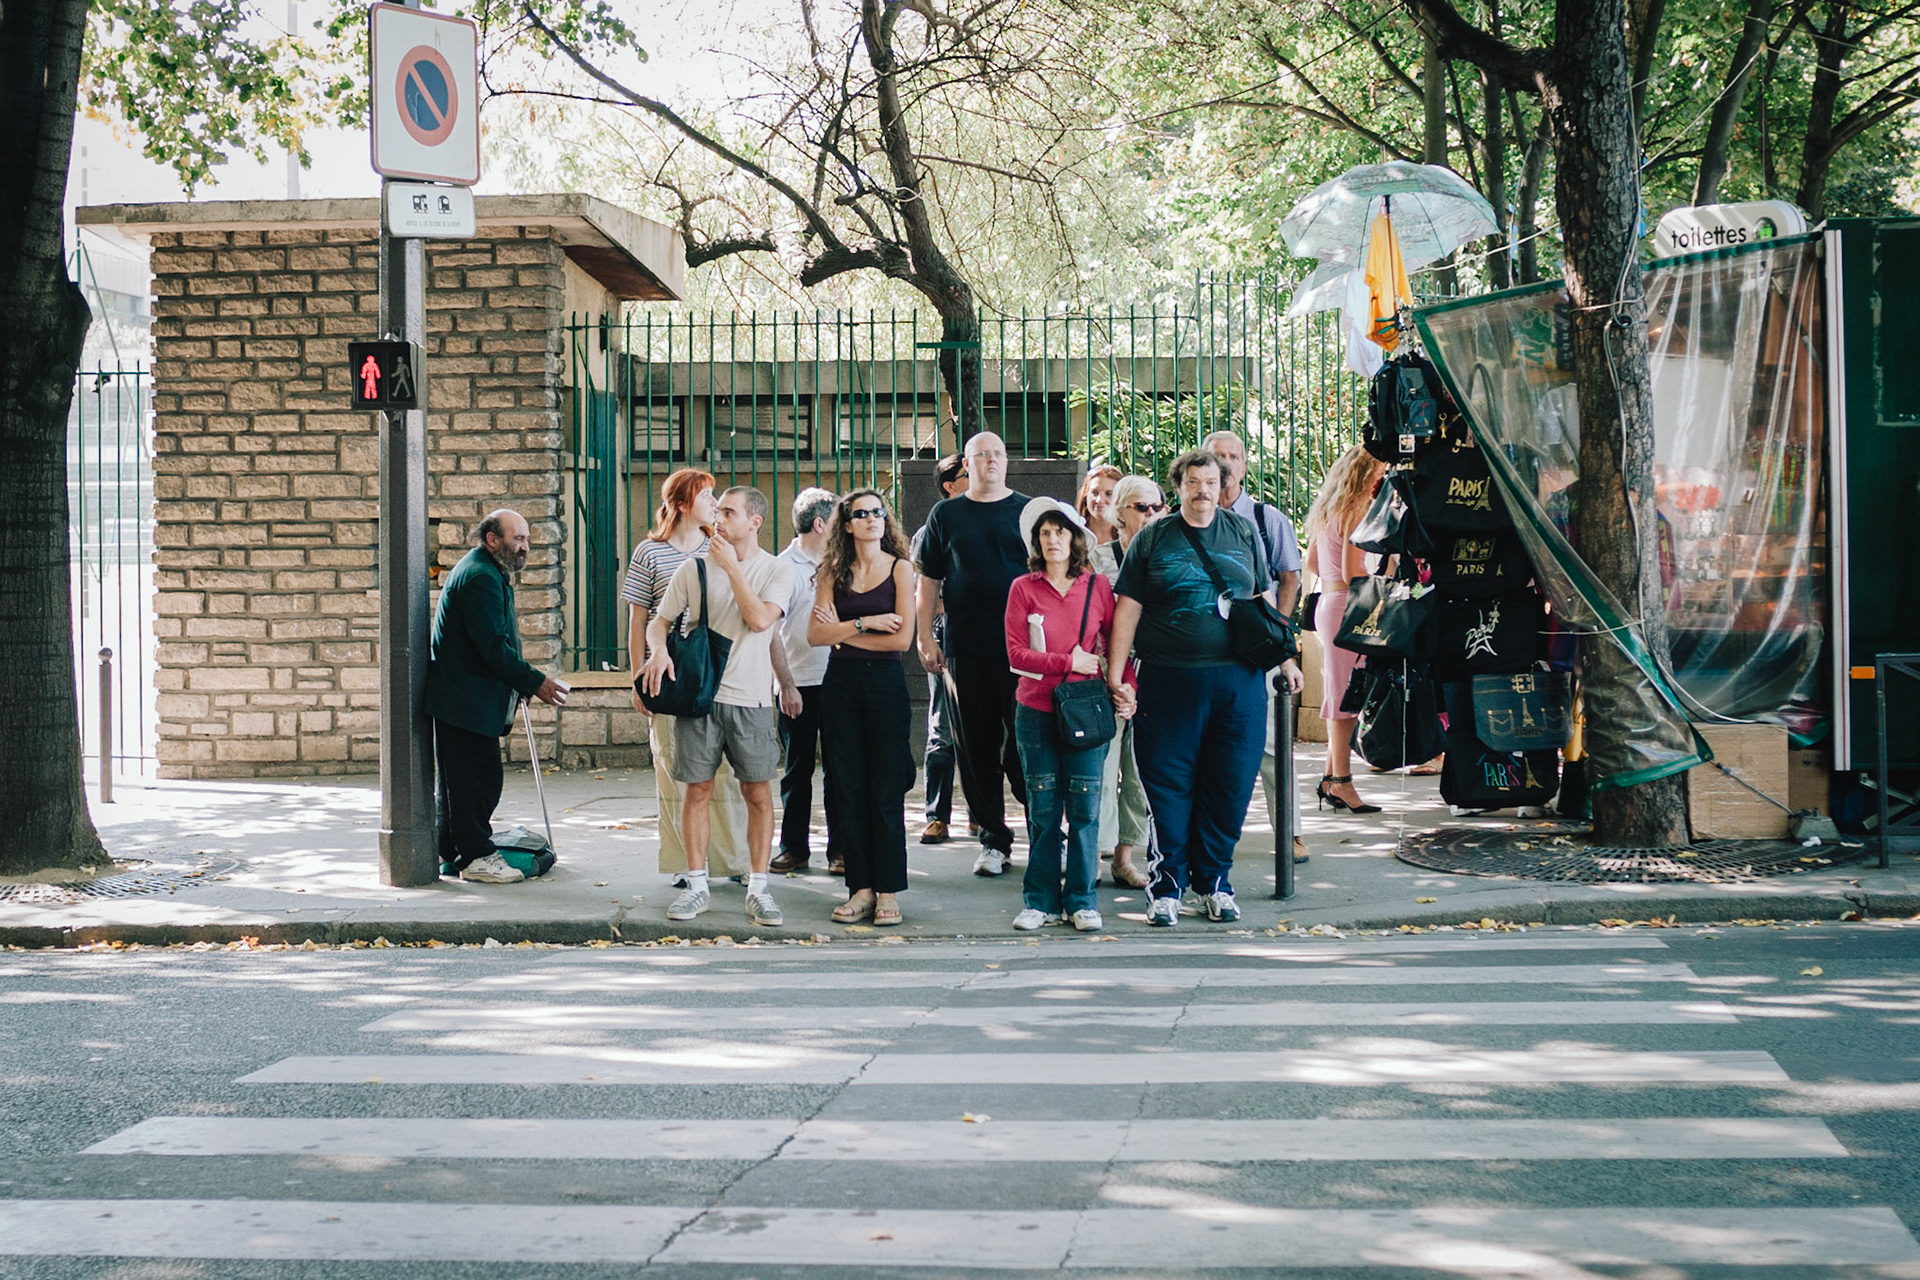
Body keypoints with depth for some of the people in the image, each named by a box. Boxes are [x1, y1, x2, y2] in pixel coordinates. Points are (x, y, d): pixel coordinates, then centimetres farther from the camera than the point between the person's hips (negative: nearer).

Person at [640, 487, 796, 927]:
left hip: (750, 698, -1)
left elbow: (759, 619, -14)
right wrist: (658, 649, -12)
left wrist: (732, 566, -10)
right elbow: (660, 620, 10)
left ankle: (757, 889, 8)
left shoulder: (777, 570, 1)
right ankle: (696, 886, 12)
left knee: (758, 794, 0)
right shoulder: (694, 568, 7)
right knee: (696, 791, 3)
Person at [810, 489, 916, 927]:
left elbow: (902, 638, -9)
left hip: (885, 681, -3)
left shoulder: (900, 569, 0)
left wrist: (844, 634, -4)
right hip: (841, 682, 3)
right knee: (848, 788, 3)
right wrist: (865, 623, -12)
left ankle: (888, 892, 1)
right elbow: (815, 633, -3)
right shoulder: (833, 572, 8)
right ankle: (860, 887, 8)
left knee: (886, 789, -3)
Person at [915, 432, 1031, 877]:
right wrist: (925, 637, 4)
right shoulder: (946, 515, 10)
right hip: (966, 651, 1)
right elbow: (929, 579, 12)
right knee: (978, 747, 4)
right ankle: (994, 840, 12)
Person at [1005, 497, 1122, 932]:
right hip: (1036, 712, 0)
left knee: (1085, 808, -1)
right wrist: (1068, 662, -10)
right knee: (1043, 810, 3)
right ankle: (1041, 901, 11)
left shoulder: (1098, 586, 5)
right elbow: (1016, 654, -3)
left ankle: (1082, 901, 8)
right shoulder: (1023, 589, 2)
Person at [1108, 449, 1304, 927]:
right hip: (1170, 681, -2)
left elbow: (1266, 601, 18)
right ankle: (1167, 886, 9)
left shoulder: (1244, 535, 12)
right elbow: (1128, 609, 3)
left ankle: (1214, 881, 17)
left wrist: (1284, 656, 14)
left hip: (1238, 681, 2)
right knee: (1168, 784, -1)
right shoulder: (1152, 540, 5)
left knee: (1230, 783, 4)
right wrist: (1115, 673, -3)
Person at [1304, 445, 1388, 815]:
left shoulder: (1326, 510, 14)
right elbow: (1351, 573, -17)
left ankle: (1332, 777, 16)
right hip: (1346, 607, -10)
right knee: (1347, 696, -7)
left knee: (1338, 694, 13)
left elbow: (1312, 561, 23)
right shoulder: (1356, 511, -13)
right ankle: (1341, 781, -6)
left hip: (1327, 603, 10)